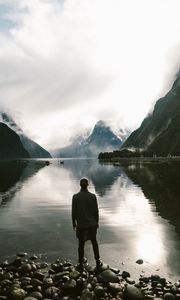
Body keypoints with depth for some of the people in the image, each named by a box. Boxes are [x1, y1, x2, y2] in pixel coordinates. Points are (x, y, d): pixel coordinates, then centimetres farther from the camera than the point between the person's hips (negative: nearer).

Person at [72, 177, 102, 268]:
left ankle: (81, 261, 30)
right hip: (92, 223, 1)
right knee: (94, 242, 18)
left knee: (81, 243, 16)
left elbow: (73, 212, -8)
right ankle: (98, 261, 23)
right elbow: (96, 211, -5)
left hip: (81, 224, 0)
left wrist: (74, 223, 5)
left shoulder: (75, 197, -12)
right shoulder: (93, 196, -11)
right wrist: (97, 222, 8)